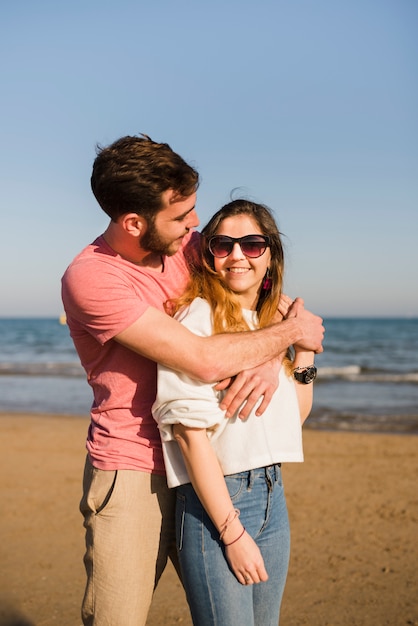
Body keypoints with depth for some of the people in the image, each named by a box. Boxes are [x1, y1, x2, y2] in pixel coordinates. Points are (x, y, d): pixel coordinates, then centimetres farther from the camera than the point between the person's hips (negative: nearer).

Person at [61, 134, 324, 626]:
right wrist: (291, 333, -12)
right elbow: (205, 360, -25)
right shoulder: (89, 277, -19)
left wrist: (269, 359, -14)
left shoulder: (187, 244, 1)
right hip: (132, 470, -5)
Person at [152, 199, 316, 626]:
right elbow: (190, 433, -17)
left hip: (272, 493, 7)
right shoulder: (196, 318, -13)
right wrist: (233, 533, -17)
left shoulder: (273, 320, 10)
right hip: (213, 500, -7)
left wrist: (304, 350, 6)